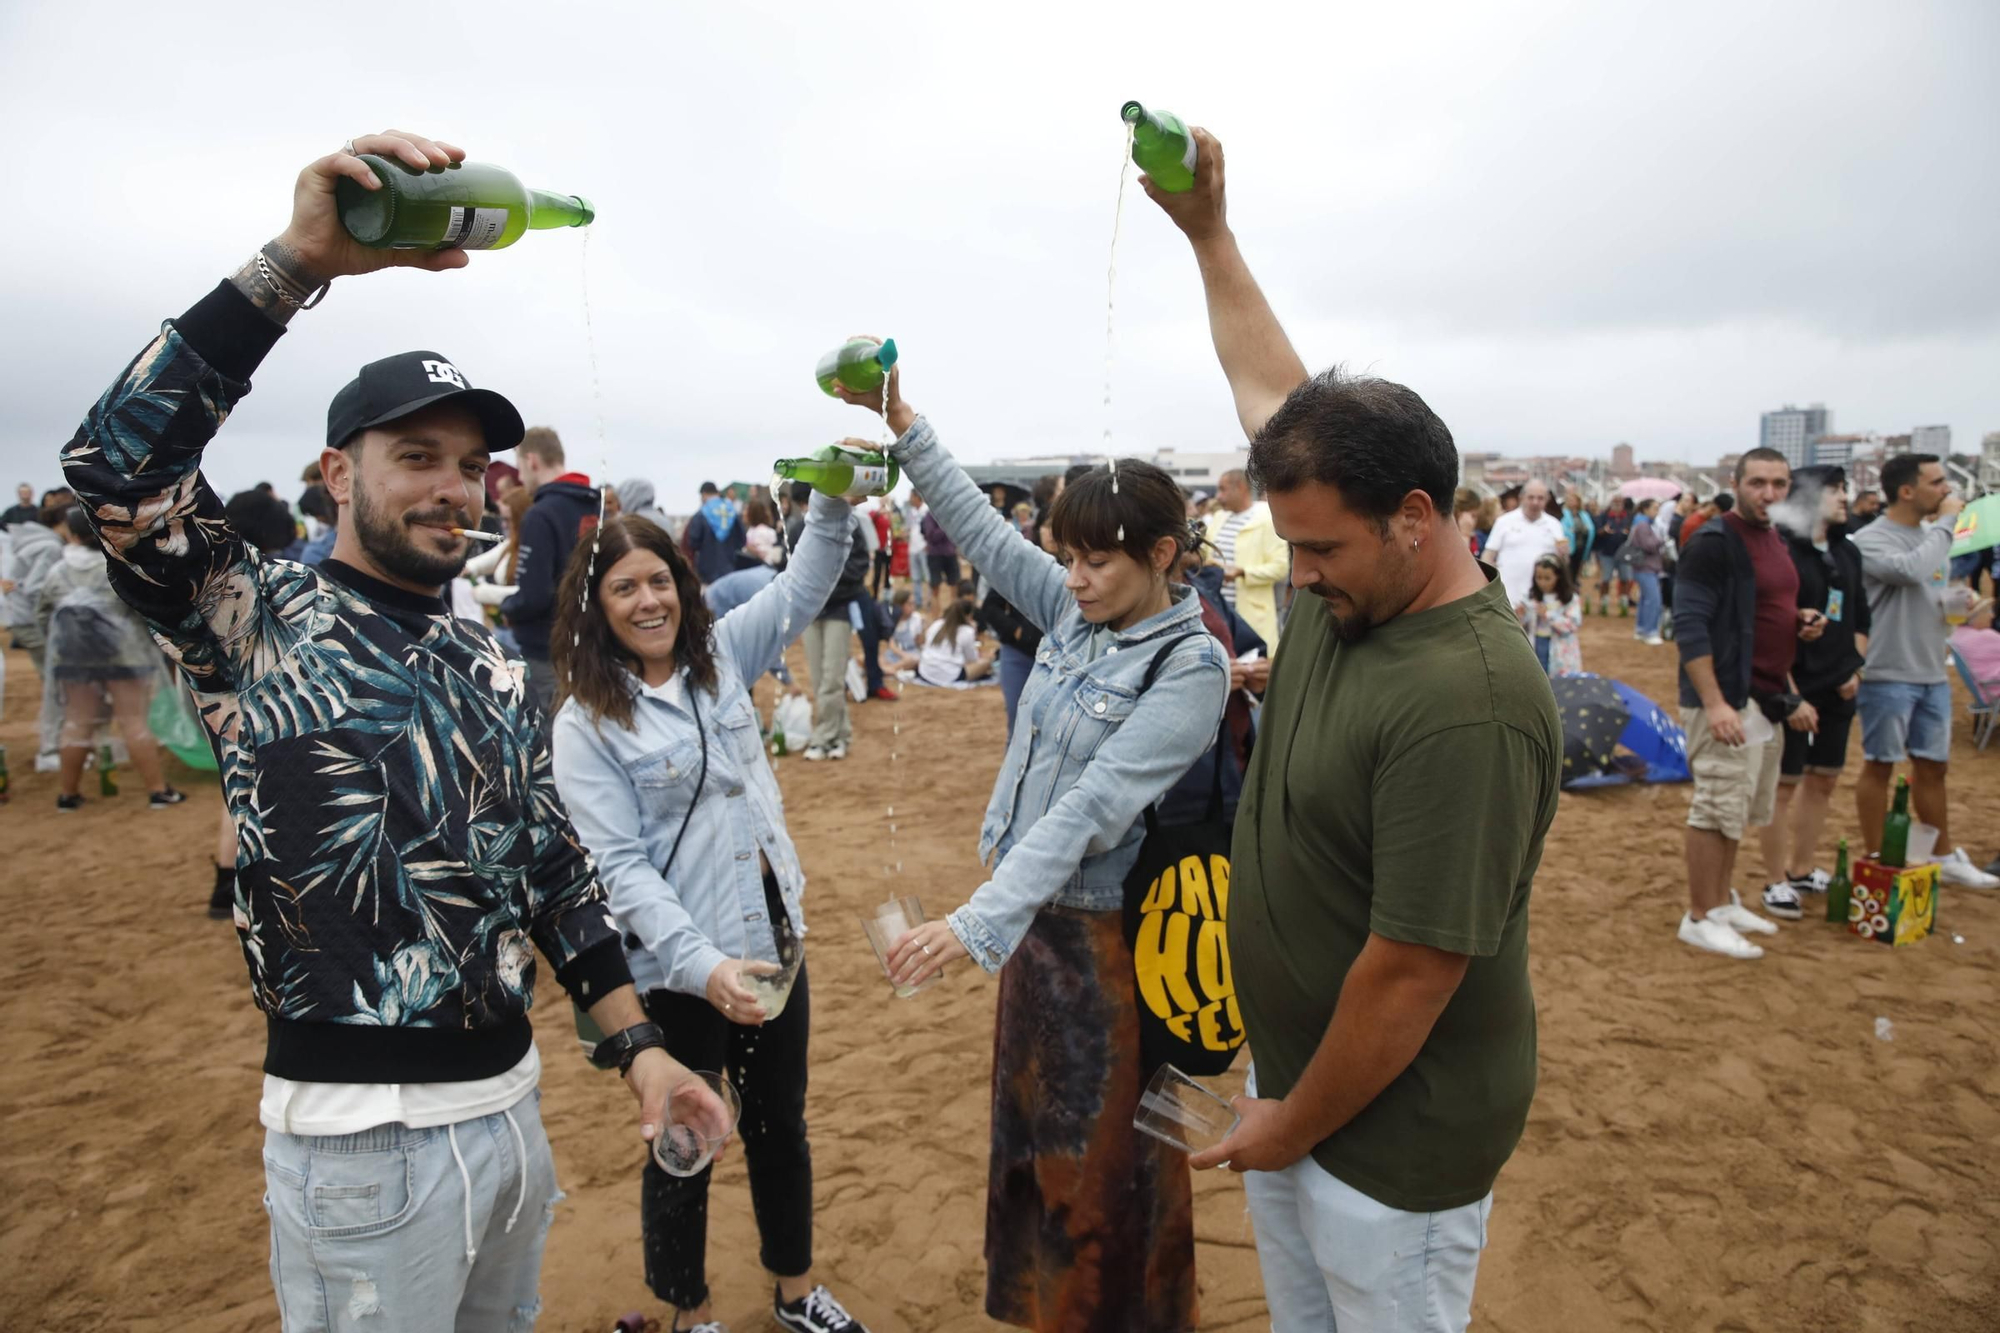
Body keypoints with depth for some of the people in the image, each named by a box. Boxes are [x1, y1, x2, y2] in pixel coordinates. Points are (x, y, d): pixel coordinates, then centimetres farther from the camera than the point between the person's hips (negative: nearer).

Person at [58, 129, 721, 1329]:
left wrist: (639, 1045, 4)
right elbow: (118, 465, -28)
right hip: (360, 1140, -6)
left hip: (513, 1104, 6)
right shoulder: (262, 625, -9)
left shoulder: (497, 671, 7)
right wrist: (299, 261, -33)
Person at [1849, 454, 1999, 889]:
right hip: (1888, 675, -7)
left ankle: (1944, 857, 29)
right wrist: (1945, 523, -19)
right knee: (1879, 767, 3)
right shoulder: (1871, 539, -13)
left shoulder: (1932, 535, 12)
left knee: (1932, 767, 16)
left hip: (1933, 674, 8)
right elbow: (1911, 570, -31)